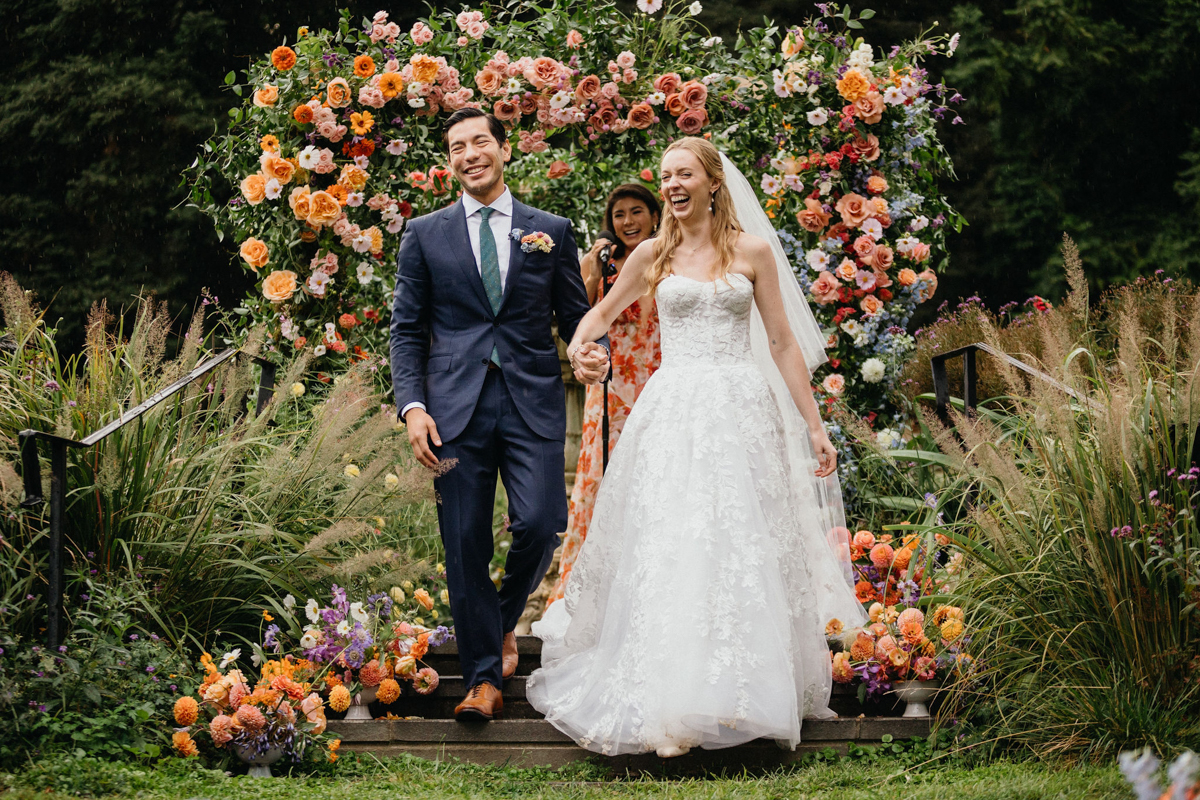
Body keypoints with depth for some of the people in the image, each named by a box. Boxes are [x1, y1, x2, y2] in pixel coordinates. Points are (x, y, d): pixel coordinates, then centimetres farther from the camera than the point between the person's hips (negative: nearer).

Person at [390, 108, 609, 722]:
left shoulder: (551, 231, 11)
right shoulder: (425, 235, 10)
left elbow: (576, 316, 14)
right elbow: (407, 330, 9)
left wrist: (593, 351, -10)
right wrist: (412, 405, -4)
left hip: (532, 402, 0)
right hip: (456, 408, 0)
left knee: (539, 524, -13)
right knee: (465, 547, -1)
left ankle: (504, 619, 18)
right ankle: (484, 678, 9)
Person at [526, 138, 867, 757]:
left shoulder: (752, 252, 6)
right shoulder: (655, 255, 10)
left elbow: (783, 342, 7)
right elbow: (603, 312, 22)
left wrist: (814, 427, 4)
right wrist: (578, 344, -1)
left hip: (740, 411, -1)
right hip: (672, 412, 1)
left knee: (742, 550, -5)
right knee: (669, 552, -7)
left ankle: (749, 694, 2)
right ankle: (672, 710, -8)